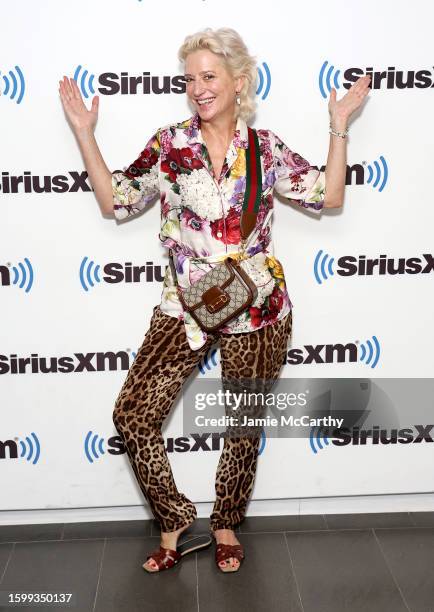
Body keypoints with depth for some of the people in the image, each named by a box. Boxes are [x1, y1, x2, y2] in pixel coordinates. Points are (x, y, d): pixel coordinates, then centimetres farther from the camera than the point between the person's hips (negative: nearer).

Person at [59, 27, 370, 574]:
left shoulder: (266, 148, 1)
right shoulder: (168, 144, 1)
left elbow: (329, 197, 2)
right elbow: (115, 202, 4)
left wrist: (339, 125, -1)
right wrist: (84, 134, 0)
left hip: (256, 312, 0)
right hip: (185, 308, 1)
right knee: (132, 416, -5)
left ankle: (226, 527, 37)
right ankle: (175, 523, 18)